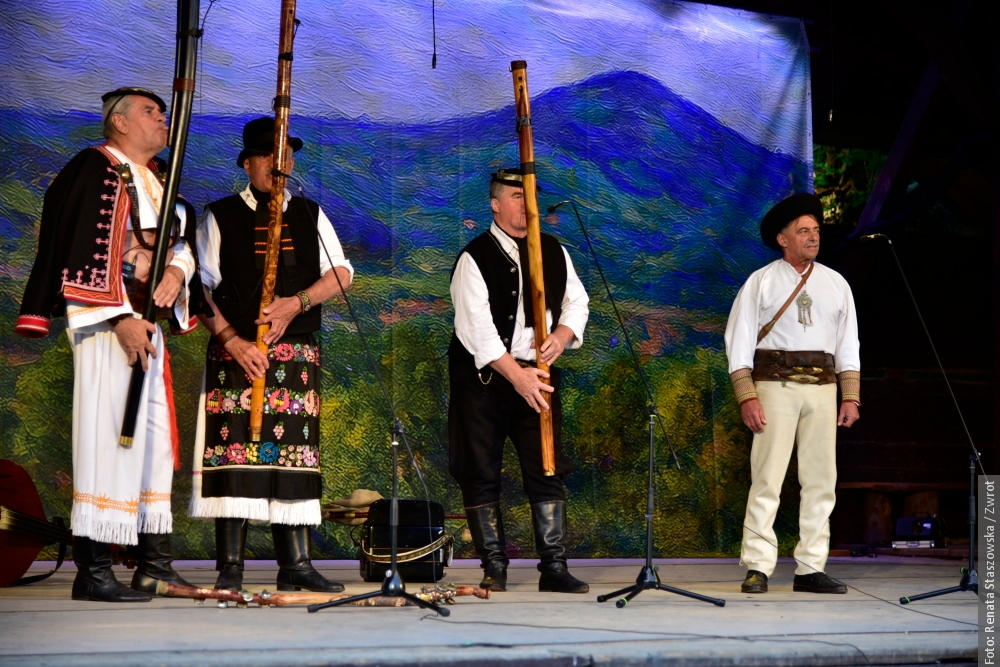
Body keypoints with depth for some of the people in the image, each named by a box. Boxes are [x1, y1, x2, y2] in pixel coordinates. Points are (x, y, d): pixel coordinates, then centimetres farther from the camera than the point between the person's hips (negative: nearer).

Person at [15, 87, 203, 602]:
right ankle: (91, 571, -9)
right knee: (108, 434, -11)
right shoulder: (96, 170, -6)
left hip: (147, 320, 9)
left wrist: (177, 270, -7)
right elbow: (89, 250, -14)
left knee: (154, 437, 9)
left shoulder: (158, 179, 18)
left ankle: (154, 563, 15)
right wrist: (120, 317, -20)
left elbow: (184, 238, 17)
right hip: (106, 322, -9)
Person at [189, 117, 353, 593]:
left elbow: (341, 273, 10)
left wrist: (296, 302, -7)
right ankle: (230, 568, -5)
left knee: (294, 456, 1)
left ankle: (295, 565, 4)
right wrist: (232, 340, -13)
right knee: (234, 453, -8)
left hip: (298, 355, 3)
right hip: (235, 352, -3)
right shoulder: (220, 218, 7)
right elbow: (200, 289, 0)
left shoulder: (310, 216, 16)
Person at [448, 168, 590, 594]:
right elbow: (476, 328, -16)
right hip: (483, 378, -3)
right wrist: (516, 375, -22)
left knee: (548, 470, -1)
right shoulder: (474, 258, -7)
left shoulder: (554, 252, 9)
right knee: (481, 475, -1)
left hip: (537, 373, 4)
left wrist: (562, 335, -8)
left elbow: (576, 301, 15)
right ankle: (494, 567, 8)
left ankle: (554, 566, 2)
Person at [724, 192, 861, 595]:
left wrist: (851, 396, 6)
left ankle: (810, 569, 8)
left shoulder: (835, 284, 15)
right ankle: (757, 568, -5)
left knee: (820, 481, 3)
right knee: (767, 478, -8)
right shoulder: (761, 282, 4)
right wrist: (747, 396, -11)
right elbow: (739, 342, -1)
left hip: (822, 386, 4)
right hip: (775, 385, -4)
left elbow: (848, 343, 15)